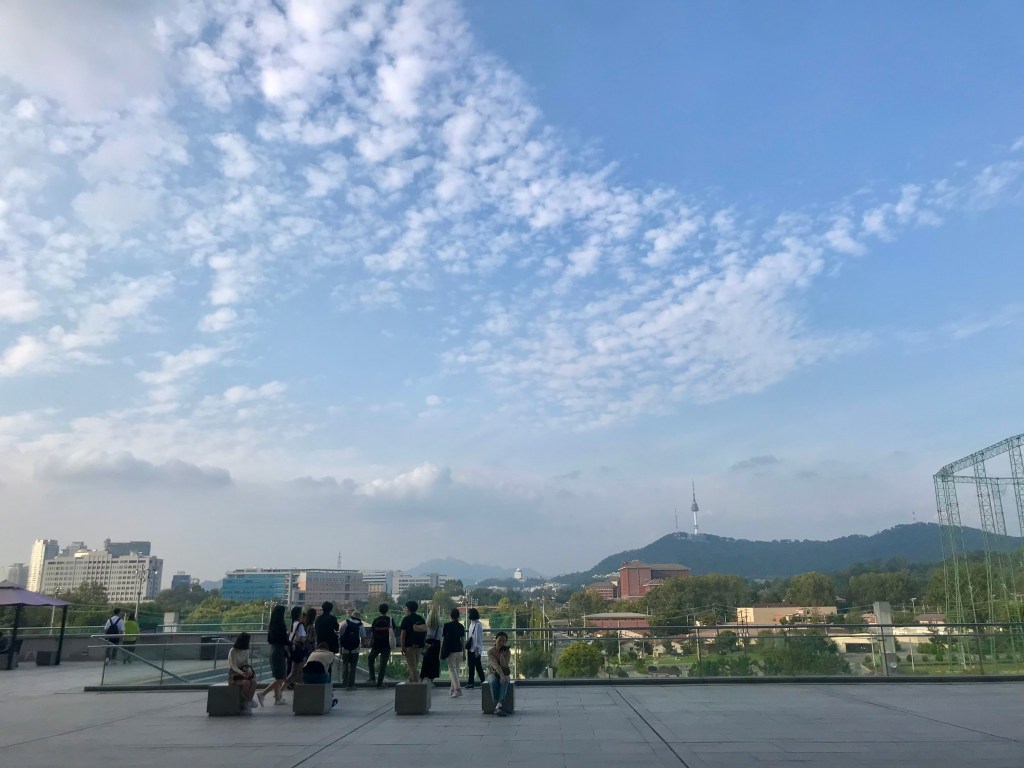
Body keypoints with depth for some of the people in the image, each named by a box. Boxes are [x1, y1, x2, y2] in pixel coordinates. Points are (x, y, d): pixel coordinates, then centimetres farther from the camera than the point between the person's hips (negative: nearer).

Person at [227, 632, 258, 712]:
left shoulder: (246, 651, 8)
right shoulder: (233, 651, -12)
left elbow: (247, 663, 5)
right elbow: (233, 666, -22)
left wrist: (249, 669, -20)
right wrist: (242, 673, -39)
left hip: (244, 672, 5)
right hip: (234, 674, -5)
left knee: (253, 681, -26)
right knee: (246, 682, -33)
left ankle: (247, 703, -21)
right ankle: (248, 702, -15)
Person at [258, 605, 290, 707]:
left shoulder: (272, 626, 6)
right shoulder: (281, 625, -17)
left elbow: (269, 640, 13)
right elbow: (285, 641, -16)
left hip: (273, 650, 9)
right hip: (280, 652, -9)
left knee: (278, 677, 18)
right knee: (281, 678, -3)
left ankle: (278, 698, 23)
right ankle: (262, 693, -10)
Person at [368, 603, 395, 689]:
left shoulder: (375, 620, 1)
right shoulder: (390, 620, -2)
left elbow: (372, 633, 3)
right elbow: (393, 632, -4)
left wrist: (370, 645, 13)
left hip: (376, 645, 1)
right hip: (386, 645, -1)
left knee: (370, 659, 24)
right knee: (383, 664, 4)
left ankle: (372, 677, 16)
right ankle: (379, 683, 3)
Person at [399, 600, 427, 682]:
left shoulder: (406, 619, -8)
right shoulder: (421, 619, 10)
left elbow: (403, 634, -13)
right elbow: (425, 632, 13)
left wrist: (402, 647, -11)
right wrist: (423, 645, 18)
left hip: (409, 646, -6)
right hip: (419, 646, 6)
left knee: (412, 667, -4)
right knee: (415, 667, 17)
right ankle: (411, 682, 22)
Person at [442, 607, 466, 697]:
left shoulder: (447, 625, -8)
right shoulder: (461, 626, 4)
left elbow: (443, 640, -7)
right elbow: (462, 640, 8)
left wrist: (441, 652, 1)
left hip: (450, 651, -5)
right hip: (459, 650, 5)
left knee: (452, 670, -2)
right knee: (457, 670, 13)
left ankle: (458, 689, -15)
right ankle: (453, 690, 21)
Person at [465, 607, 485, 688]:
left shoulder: (478, 624, -16)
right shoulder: (472, 624, 11)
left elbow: (478, 638, -18)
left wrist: (477, 649, -19)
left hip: (475, 649, -9)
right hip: (470, 648, 9)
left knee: (478, 666, 0)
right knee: (471, 666, 11)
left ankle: (483, 681, 10)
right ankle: (470, 683, 17)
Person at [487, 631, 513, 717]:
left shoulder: (507, 652, -5)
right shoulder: (490, 652, -11)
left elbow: (504, 666, -17)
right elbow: (495, 665, -25)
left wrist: (502, 654, -25)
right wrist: (502, 675, -39)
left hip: (505, 673, 1)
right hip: (493, 673, -1)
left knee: (504, 682, -35)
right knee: (494, 682, -36)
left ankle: (499, 705, -49)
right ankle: (499, 706, -38)